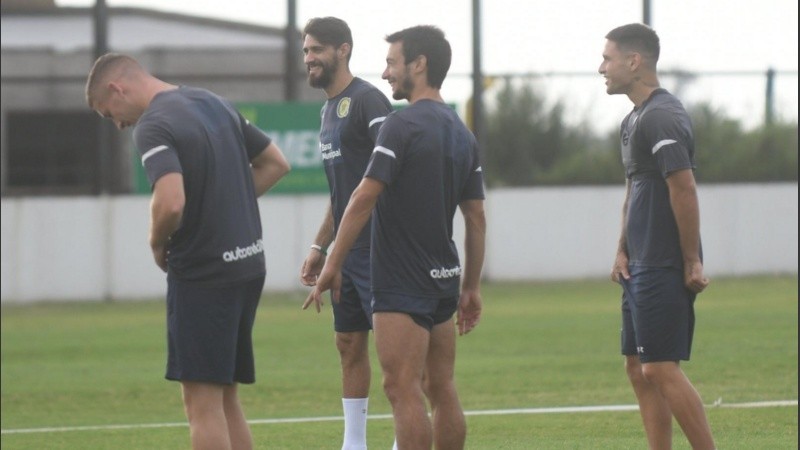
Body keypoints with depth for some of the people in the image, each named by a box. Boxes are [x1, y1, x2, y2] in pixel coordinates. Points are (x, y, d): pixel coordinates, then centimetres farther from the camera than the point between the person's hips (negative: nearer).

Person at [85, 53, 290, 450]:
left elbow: (171, 202, -29)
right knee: (225, 400, 15)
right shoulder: (215, 104, 12)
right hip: (247, 264, 8)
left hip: (201, 274, -8)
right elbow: (275, 163, 20)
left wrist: (158, 243, -9)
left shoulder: (153, 126, -14)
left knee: (203, 405, -4)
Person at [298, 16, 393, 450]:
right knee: (349, 344, 11)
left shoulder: (366, 101, -11)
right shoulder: (329, 109, 18)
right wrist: (319, 246, 22)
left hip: (374, 247, -10)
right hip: (346, 250, 10)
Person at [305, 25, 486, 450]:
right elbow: (476, 217, 15)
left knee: (403, 389, -9)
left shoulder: (402, 125, -13)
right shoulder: (461, 133, 12)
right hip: (444, 278, 8)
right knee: (442, 391, 10)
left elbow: (364, 199, -15)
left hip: (402, 286, -8)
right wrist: (471, 287, 19)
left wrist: (332, 265, -10)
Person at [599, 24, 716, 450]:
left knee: (661, 369, -11)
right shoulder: (635, 119, 16)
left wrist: (692, 262, -19)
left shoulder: (662, 118, -16)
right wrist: (623, 251, 14)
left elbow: (684, 190, -20)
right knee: (638, 368, 9)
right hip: (642, 267, 10)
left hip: (663, 269, -10)